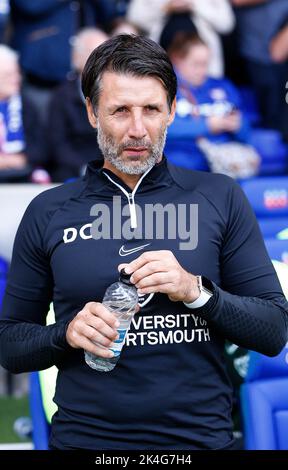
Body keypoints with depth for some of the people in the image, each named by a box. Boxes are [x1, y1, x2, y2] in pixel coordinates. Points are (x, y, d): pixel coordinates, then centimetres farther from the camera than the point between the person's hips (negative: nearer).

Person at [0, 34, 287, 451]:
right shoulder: (48, 213, 2)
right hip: (84, 437, 0)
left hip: (200, 436, 0)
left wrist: (196, 290, -17)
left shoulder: (220, 198, 1)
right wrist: (67, 334, -14)